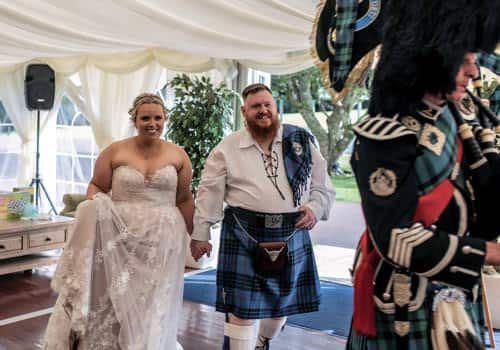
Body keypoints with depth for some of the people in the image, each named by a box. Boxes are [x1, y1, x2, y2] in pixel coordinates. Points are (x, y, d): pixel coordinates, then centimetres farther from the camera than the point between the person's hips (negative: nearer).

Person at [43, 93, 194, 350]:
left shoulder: (178, 156, 4)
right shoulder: (114, 152, 0)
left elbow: (184, 200, 8)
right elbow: (97, 186, 6)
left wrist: (194, 236, 8)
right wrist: (94, 204, -16)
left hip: (163, 239, 2)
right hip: (121, 236, -1)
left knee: (154, 302, 6)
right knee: (115, 299, -6)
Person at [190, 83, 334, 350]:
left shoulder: (301, 141, 5)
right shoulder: (227, 148, -1)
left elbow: (323, 185, 10)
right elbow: (210, 194, 0)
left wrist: (315, 208, -8)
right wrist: (200, 234, -1)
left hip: (291, 235, 3)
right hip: (244, 236, -3)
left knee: (283, 302, 18)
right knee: (241, 310, -2)